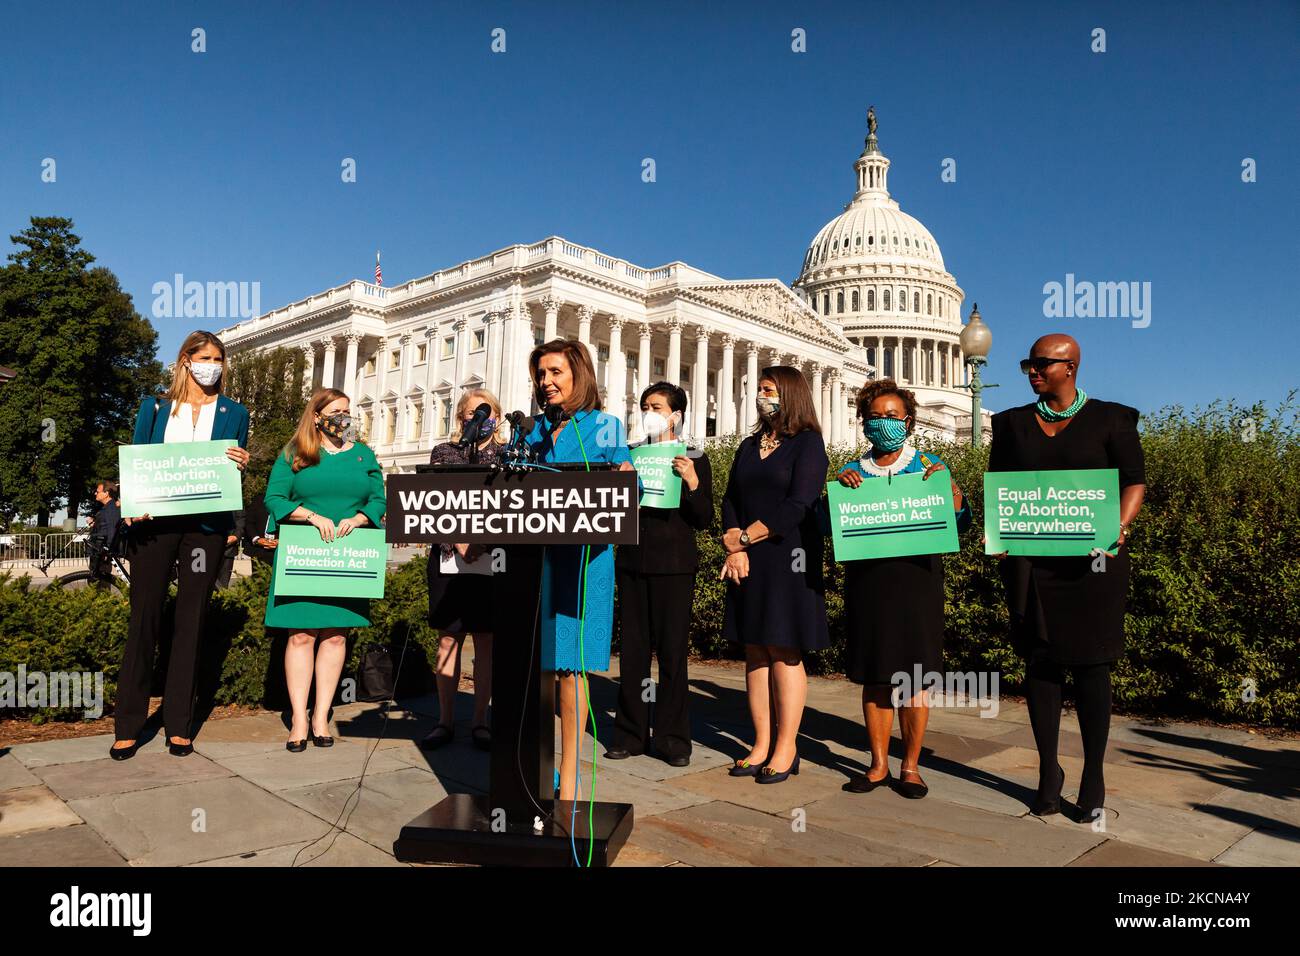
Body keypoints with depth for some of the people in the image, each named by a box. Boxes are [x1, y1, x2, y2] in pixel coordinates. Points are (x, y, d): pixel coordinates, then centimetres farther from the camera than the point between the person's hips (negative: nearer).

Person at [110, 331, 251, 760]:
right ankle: (128, 725, 10)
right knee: (144, 617, 1)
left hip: (206, 524, 0)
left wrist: (240, 465, -11)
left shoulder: (234, 413, 12)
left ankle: (179, 724, 12)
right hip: (154, 521, 0)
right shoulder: (155, 407, 12)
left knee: (191, 621, 4)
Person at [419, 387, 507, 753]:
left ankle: (479, 720, 12)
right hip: (450, 558, 1)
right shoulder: (444, 452, 11)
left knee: (486, 640, 3)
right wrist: (460, 541, -12)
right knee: (448, 639, 3)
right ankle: (445, 720, 13)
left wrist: (483, 542, -11)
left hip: (493, 559, 0)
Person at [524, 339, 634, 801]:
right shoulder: (536, 429, 15)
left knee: (569, 663, -3)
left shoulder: (604, 426, 4)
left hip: (581, 555, -4)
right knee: (535, 661, 3)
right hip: (534, 551, 4)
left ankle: (569, 775, 7)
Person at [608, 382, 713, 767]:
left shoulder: (694, 459, 4)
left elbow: (704, 520, -1)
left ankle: (672, 737, 9)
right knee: (633, 649, 5)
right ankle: (630, 732, 14)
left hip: (673, 564, -3)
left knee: (672, 651, 0)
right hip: (632, 561, 3)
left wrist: (692, 483, -17)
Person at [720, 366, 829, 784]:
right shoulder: (749, 446, 17)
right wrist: (734, 549, -7)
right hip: (747, 562, 6)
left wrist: (745, 537, -11)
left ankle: (785, 748, 5)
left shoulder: (808, 443, -2)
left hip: (788, 559, -6)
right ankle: (761, 745, 13)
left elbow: (797, 506, -13)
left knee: (784, 652, -4)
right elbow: (730, 500, 9)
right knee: (755, 651, 6)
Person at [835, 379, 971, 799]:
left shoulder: (928, 464, 6)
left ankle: (910, 765, 13)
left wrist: (949, 484, -14)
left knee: (914, 675, 0)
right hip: (867, 579, 2)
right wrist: (839, 487, -10)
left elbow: (960, 523, 2)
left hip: (916, 576, -1)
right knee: (874, 675, 5)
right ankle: (878, 764, 16)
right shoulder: (855, 471, 11)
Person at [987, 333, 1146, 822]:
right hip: (1029, 561, 3)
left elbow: (1135, 481, 1)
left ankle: (1093, 776, 14)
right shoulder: (1013, 423, 11)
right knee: (1040, 661, 6)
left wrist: (1119, 526, -17)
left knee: (1090, 664, 2)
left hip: (1090, 560, -2)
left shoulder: (1109, 419, 3)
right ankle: (1048, 771, 17)